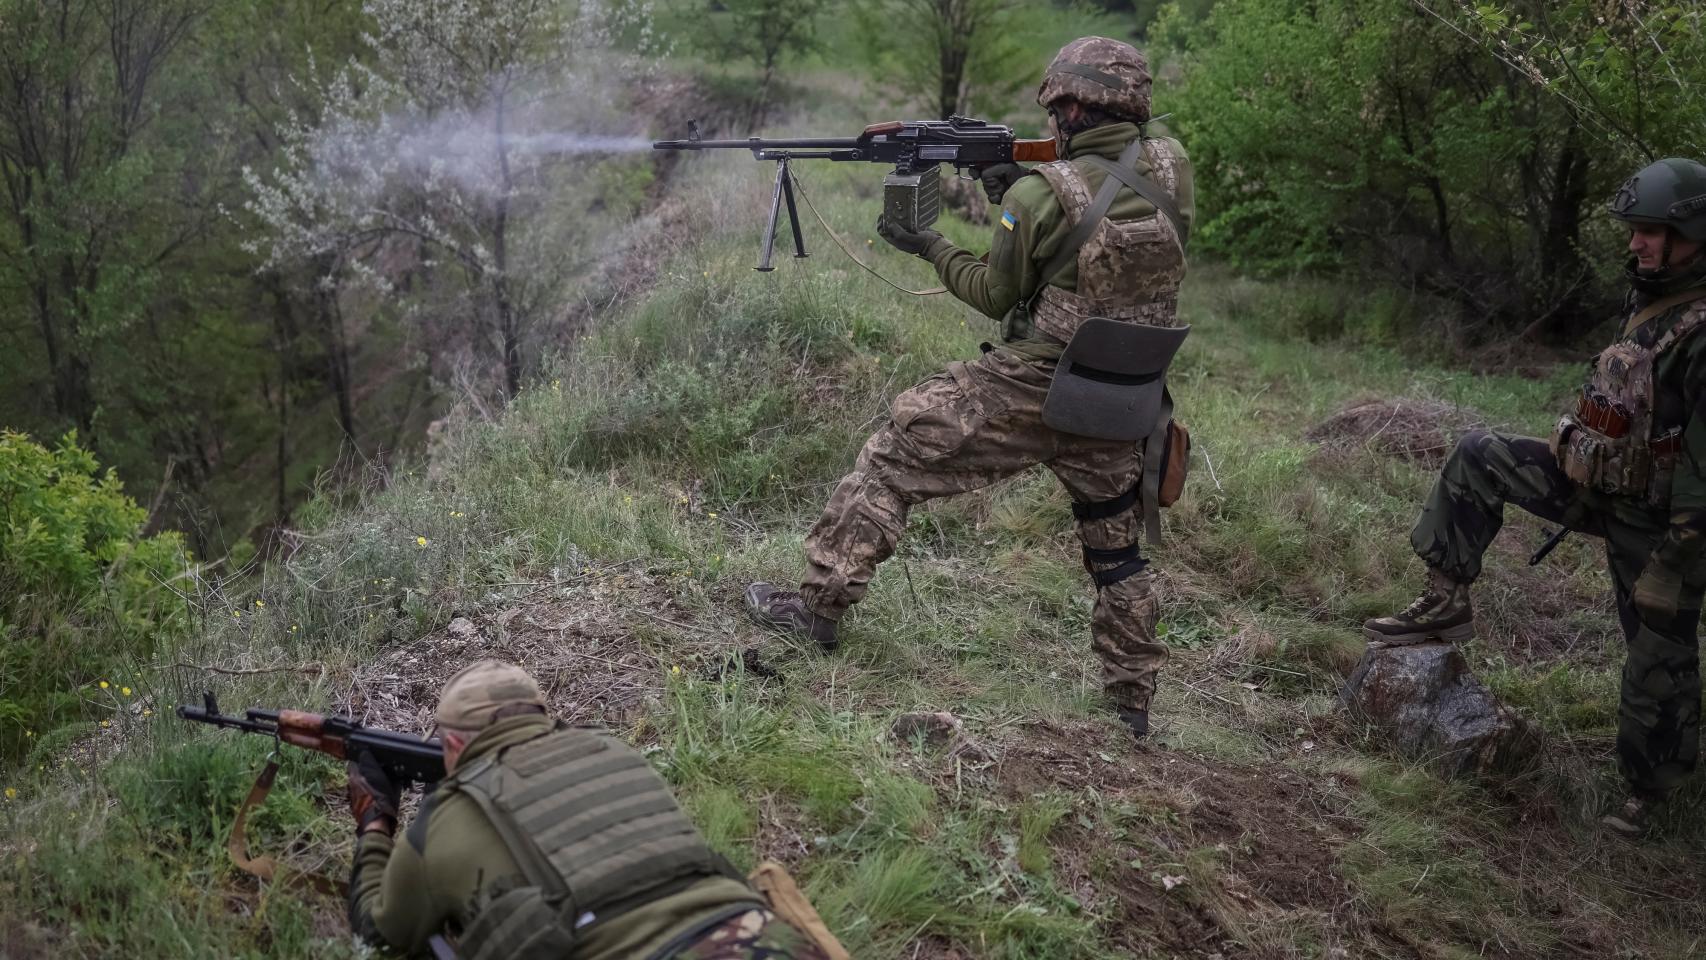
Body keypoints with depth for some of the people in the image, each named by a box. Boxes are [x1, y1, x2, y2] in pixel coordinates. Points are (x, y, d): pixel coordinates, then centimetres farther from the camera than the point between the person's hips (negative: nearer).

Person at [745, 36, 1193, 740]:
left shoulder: (1043, 193, -15)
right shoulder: (1172, 169, -2)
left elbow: (998, 295, -3)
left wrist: (930, 248, 11)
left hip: (1023, 391, -5)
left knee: (892, 462, 10)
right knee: (1117, 544, 21)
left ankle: (819, 604, 15)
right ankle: (1133, 701, 28)